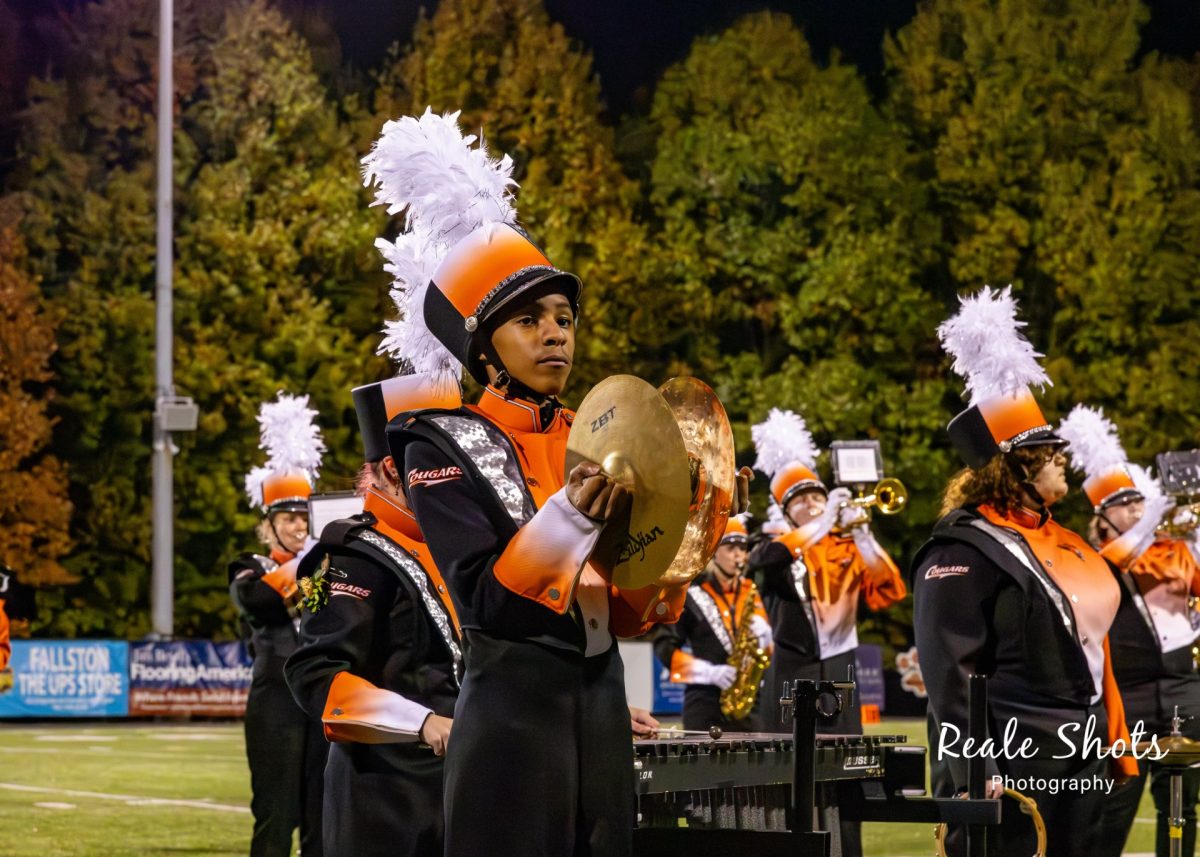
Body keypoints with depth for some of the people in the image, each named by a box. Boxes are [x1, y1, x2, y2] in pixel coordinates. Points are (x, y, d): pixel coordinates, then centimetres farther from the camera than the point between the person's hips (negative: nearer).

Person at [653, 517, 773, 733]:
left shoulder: (752, 593, 15)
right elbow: (664, 646, -2)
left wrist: (763, 636, -7)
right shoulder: (690, 594, 2)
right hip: (705, 700, -4)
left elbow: (770, 648, 17)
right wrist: (710, 672, -13)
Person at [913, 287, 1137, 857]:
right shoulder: (963, 552, -13)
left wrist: (1113, 746, 17)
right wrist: (974, 773, -25)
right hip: (1011, 772, -9)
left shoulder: (1058, 542, 15)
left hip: (1079, 765, 9)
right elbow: (949, 673, -18)